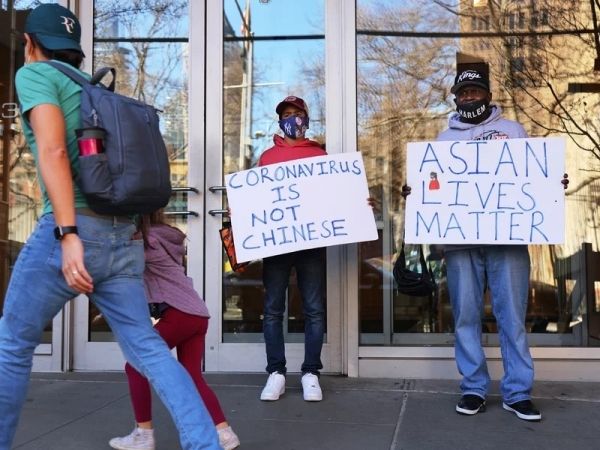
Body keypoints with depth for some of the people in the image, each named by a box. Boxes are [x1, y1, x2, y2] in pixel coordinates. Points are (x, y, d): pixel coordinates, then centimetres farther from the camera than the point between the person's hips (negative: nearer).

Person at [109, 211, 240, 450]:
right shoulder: (166, 236, 22)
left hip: (180, 313, -9)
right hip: (197, 314, 9)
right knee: (193, 378, 11)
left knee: (135, 367, 3)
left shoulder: (146, 239, -3)